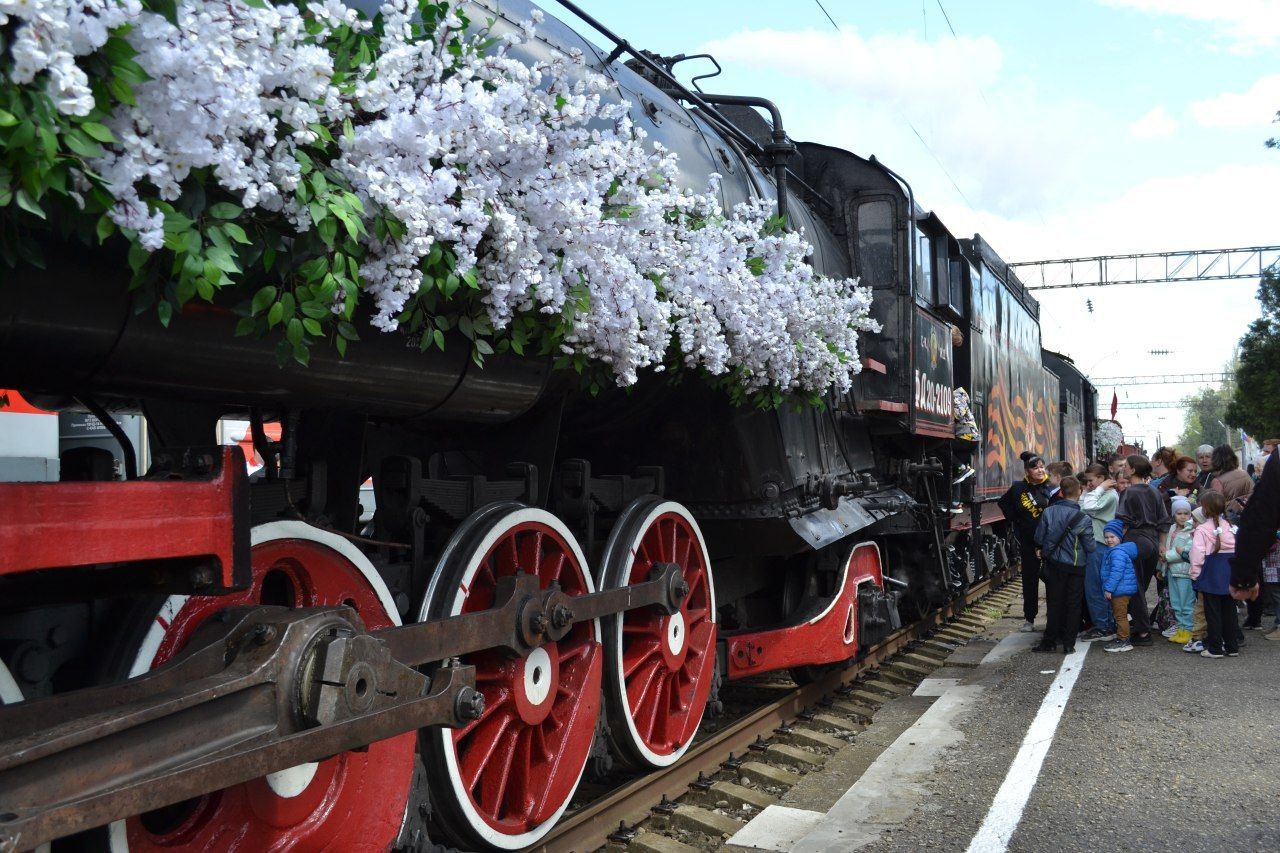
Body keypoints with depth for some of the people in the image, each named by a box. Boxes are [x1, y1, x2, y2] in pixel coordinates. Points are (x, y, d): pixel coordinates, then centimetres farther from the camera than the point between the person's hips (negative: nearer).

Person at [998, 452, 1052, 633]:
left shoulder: (1051, 487, -6)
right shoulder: (1018, 488, 0)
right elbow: (1003, 503, 17)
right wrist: (1015, 521, 9)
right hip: (1028, 542, 2)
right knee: (1030, 580, 9)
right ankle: (1029, 619, 17)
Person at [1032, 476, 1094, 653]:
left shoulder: (1048, 512, -10)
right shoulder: (1083, 519, -16)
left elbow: (1039, 539, -5)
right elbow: (1090, 547, -10)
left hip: (1054, 564, 2)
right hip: (1075, 566, -2)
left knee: (1054, 603, 11)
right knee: (1073, 604, 10)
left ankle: (1049, 641, 15)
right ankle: (1068, 643, 12)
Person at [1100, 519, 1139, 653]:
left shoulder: (1118, 552, -20)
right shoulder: (1112, 551, 15)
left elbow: (1116, 572, -26)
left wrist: (1108, 588, -23)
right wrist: (1108, 588, 23)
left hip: (1121, 589, -11)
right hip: (1118, 590, 11)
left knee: (1120, 615, -5)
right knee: (1118, 615, 19)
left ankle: (1123, 641, 1)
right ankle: (1121, 638, 28)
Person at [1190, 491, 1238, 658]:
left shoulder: (1202, 529, -11)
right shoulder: (1229, 526, 6)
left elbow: (1198, 553, -14)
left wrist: (1195, 573, -5)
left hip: (1212, 573, -5)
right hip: (1230, 570, 5)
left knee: (1213, 611, 1)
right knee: (1229, 610, 13)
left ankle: (1215, 648, 3)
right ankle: (1232, 646, 19)